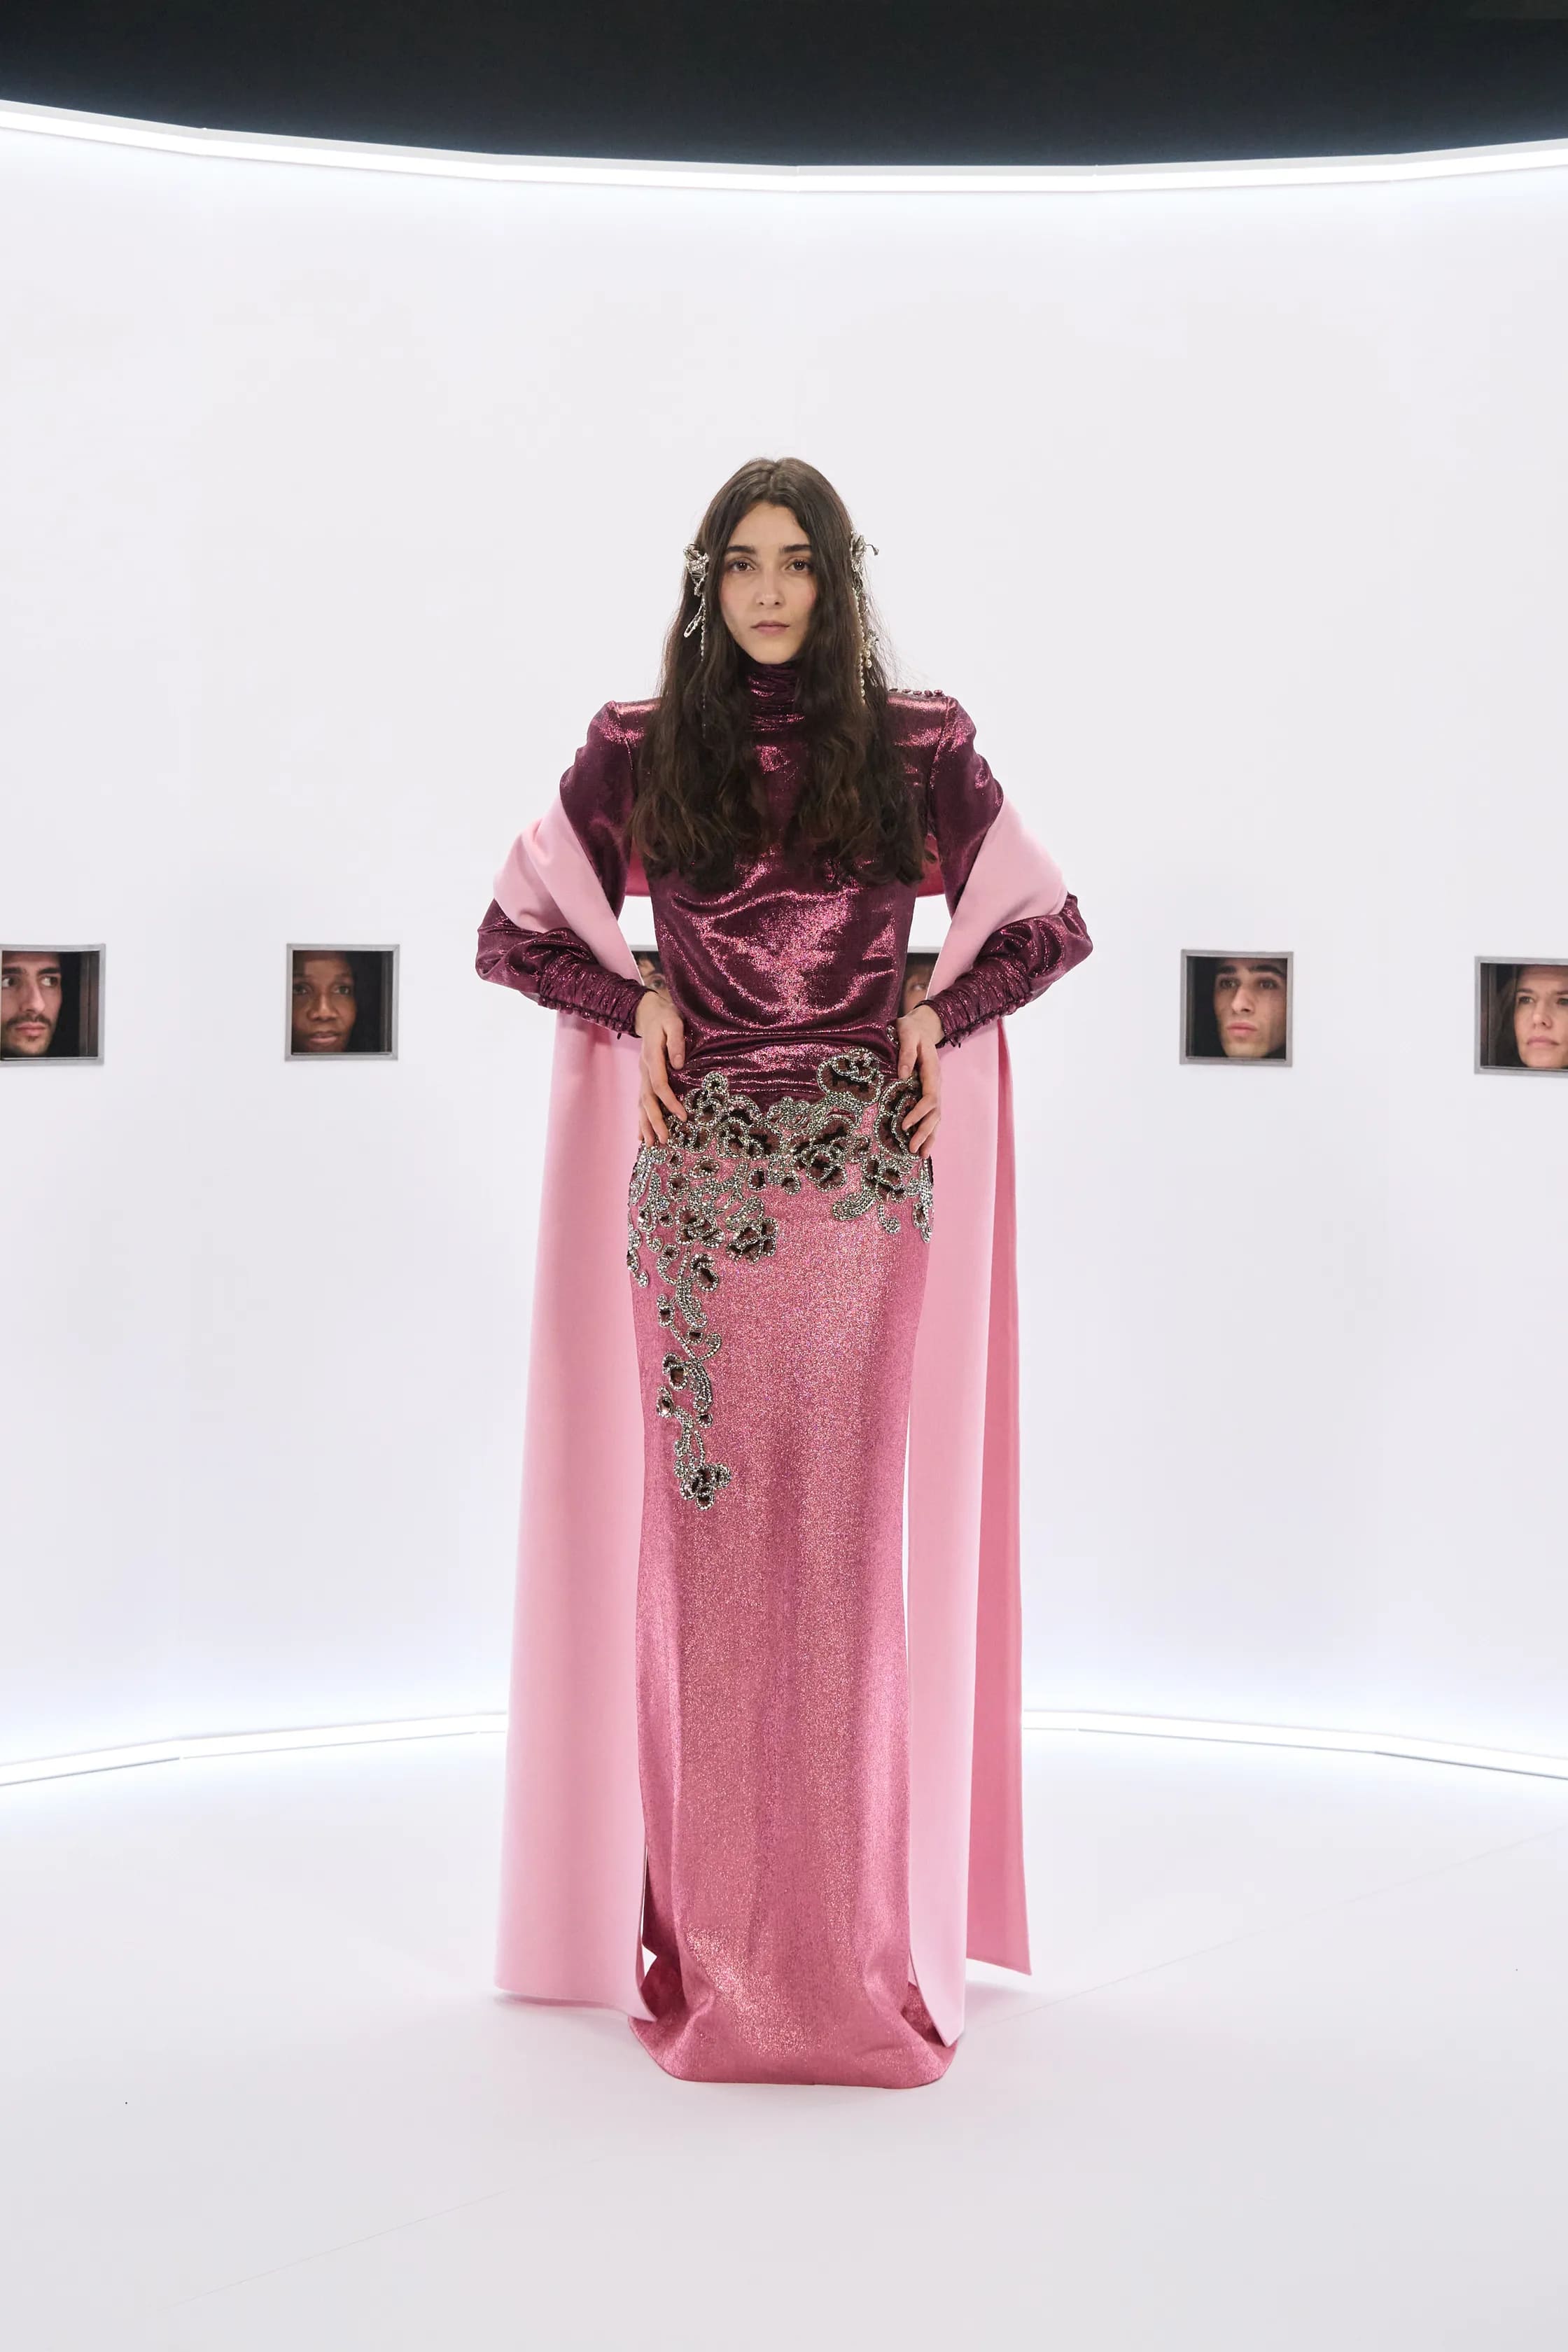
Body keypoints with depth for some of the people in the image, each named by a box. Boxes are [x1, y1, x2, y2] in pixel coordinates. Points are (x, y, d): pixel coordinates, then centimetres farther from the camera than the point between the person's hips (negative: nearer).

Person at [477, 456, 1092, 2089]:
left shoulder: (917, 750, 6)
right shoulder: (638, 752, 6)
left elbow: (1055, 929, 14)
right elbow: (509, 932, 13)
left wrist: (942, 1011, 0)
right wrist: (639, 1005, -1)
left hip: (866, 1175, 0)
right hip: (701, 1175, 0)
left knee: (845, 1529, 1)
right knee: (705, 1527, 0)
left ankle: (846, 1937, 11)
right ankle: (712, 1941, 8)